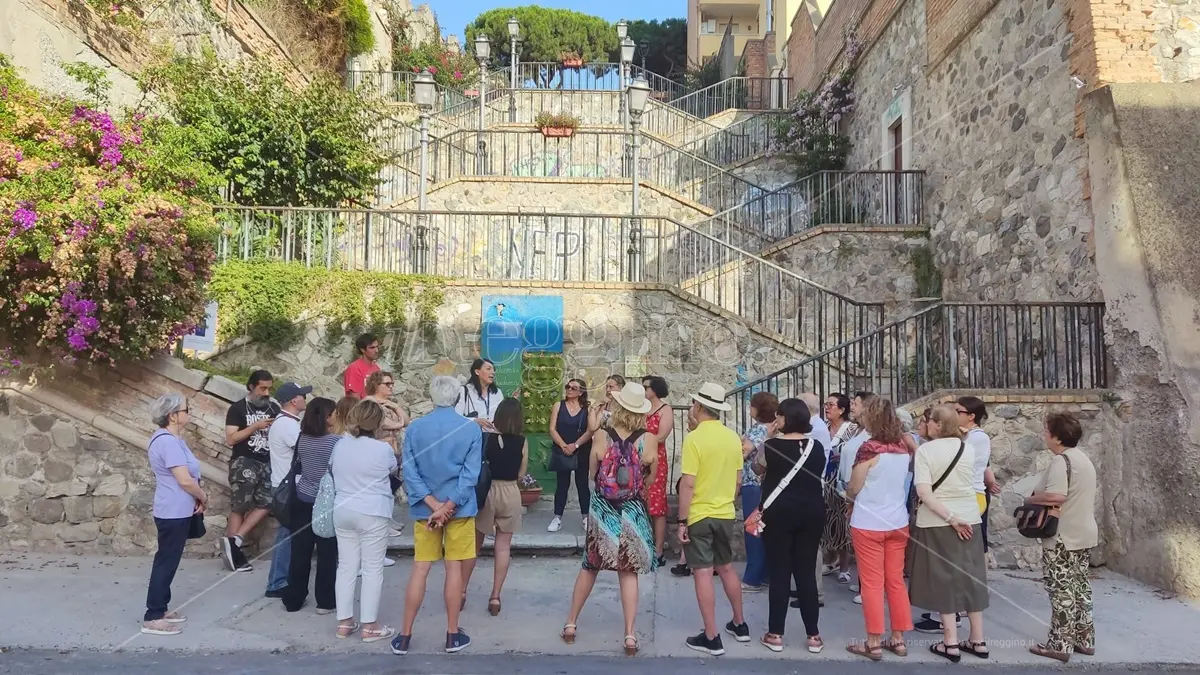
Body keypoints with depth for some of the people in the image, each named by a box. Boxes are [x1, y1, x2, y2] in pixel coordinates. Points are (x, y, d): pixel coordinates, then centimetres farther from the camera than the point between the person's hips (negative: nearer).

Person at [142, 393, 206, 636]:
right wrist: (203, 497, -8)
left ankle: (160, 608, 28)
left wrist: (197, 497, 2)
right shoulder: (168, 442, -22)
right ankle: (152, 618, 6)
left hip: (176, 511, 10)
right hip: (174, 512, -10)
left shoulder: (171, 439, 11)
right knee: (166, 562, -2)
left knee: (167, 561, 17)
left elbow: (188, 476, 15)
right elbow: (185, 480, -24)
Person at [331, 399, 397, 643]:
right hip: (373, 515, -5)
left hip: (343, 512, 5)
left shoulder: (340, 446, 1)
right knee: (372, 569, 2)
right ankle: (370, 626, 7)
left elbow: (331, 469, 19)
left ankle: (344, 622, 18)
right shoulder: (383, 449, -13)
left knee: (346, 566, 12)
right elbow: (393, 469, 7)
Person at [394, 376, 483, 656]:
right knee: (454, 568, 8)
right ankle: (453, 635, 17)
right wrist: (447, 507, -14)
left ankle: (405, 636, 16)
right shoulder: (471, 429, -8)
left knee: (420, 569, 9)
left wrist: (433, 504, -12)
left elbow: (409, 472, -9)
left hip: (425, 508, 2)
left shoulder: (414, 427, -3)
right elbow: (470, 474, -14)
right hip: (459, 507, -1)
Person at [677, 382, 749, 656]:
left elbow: (688, 484, -19)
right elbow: (738, 480, 9)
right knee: (726, 568, 20)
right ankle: (739, 625, 32)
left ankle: (711, 638, 6)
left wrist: (682, 521, -13)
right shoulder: (733, 437, 2)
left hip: (699, 516, -6)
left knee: (703, 573, 1)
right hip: (726, 514, 6)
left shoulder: (694, 438, -17)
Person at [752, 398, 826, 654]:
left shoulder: (771, 446, -11)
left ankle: (775, 634, 10)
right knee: (807, 571, 9)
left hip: (778, 513, -3)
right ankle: (813, 635, 14)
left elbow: (758, 469, 8)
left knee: (779, 571, 4)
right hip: (812, 512, 3)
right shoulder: (817, 447, 0)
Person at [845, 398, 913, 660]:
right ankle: (898, 639, 22)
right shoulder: (902, 447, 0)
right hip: (898, 522, 6)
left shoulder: (870, 448, -18)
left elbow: (853, 489, -9)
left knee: (872, 584, 3)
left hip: (869, 524, -6)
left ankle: (874, 643, 10)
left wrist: (849, 495, 11)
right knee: (896, 582, 14)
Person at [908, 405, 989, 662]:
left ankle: (951, 643, 9)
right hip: (969, 518, 4)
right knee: (970, 576, 13)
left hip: (936, 522, -4)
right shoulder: (968, 449, 1)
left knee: (942, 578, 5)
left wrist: (950, 518, -17)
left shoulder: (925, 450, -12)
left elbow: (924, 492, -19)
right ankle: (978, 640, 21)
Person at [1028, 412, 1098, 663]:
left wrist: (1030, 499, -13)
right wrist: (1040, 498, 12)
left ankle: (1060, 645, 4)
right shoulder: (1083, 458, 12)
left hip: (1063, 538, -9)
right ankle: (1085, 640, 24)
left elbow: (1055, 497, -30)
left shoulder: (1061, 461, -19)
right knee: (1080, 587, 16)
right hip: (1084, 534, 10)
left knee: (1062, 590, -3)